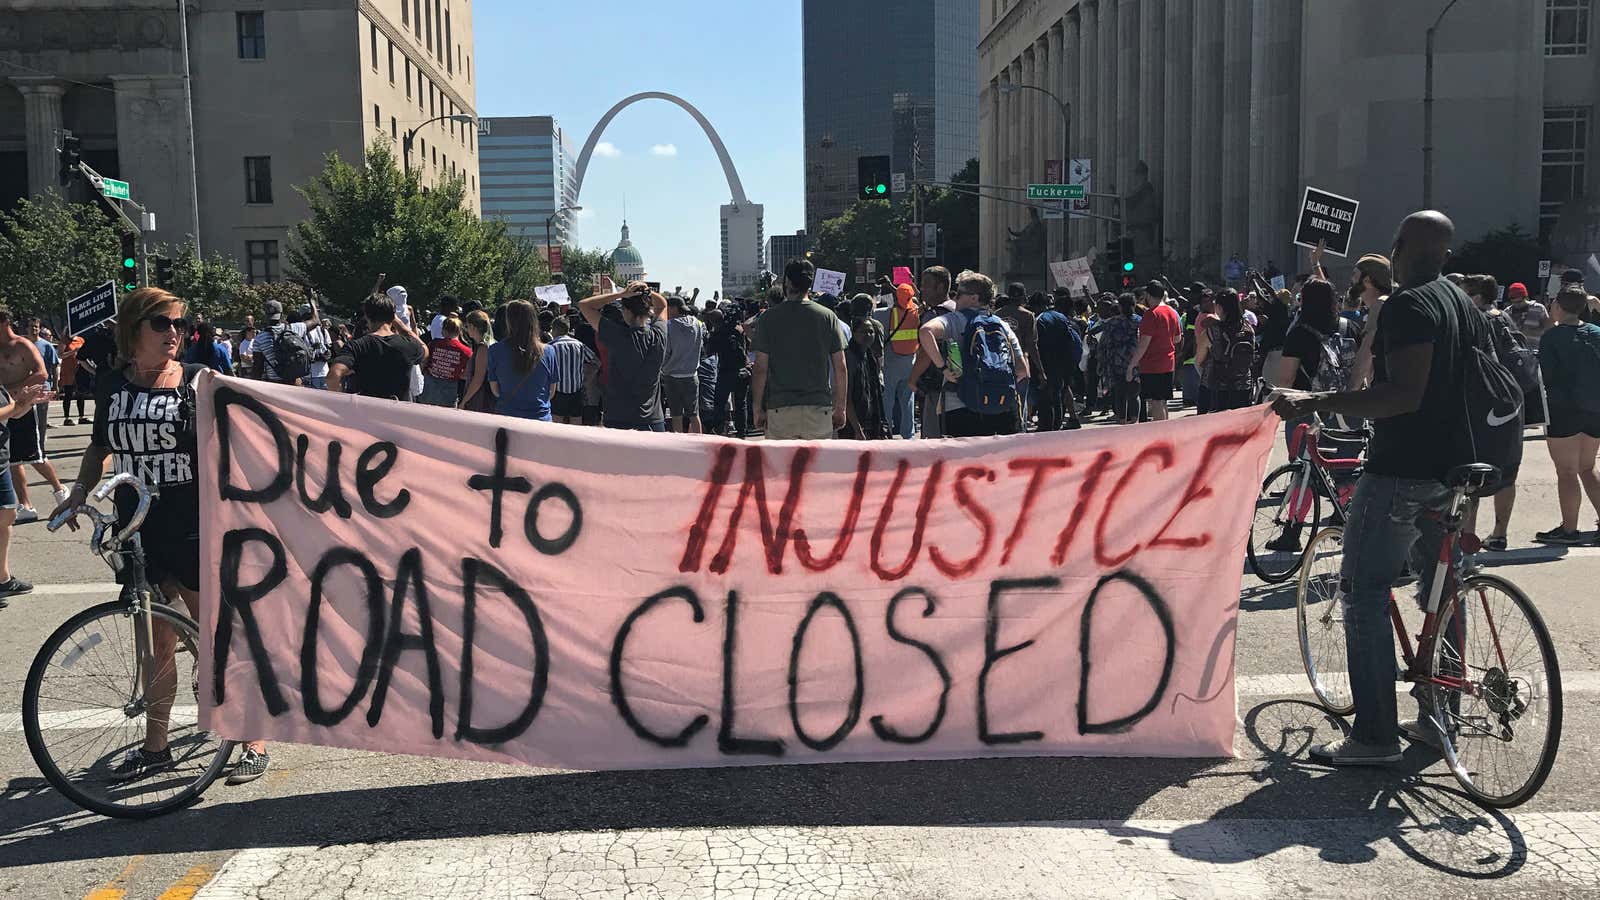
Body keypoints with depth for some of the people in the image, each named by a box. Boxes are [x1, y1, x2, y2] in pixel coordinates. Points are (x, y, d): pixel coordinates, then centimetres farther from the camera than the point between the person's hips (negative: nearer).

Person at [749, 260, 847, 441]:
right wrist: (840, 407, 10)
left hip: (780, 407, -1)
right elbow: (840, 368, 3)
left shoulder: (769, 318, -1)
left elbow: (760, 369, -3)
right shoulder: (828, 317, 3)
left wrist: (758, 409, 5)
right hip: (819, 408, 1)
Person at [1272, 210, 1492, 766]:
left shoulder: (1407, 306, -15)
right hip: (1452, 470, 10)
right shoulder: (1467, 307, 14)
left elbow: (1405, 394, -26)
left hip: (1400, 473, -10)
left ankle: (1375, 735, -6)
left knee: (1365, 595, -6)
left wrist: (1314, 403, -29)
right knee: (1441, 592, 17)